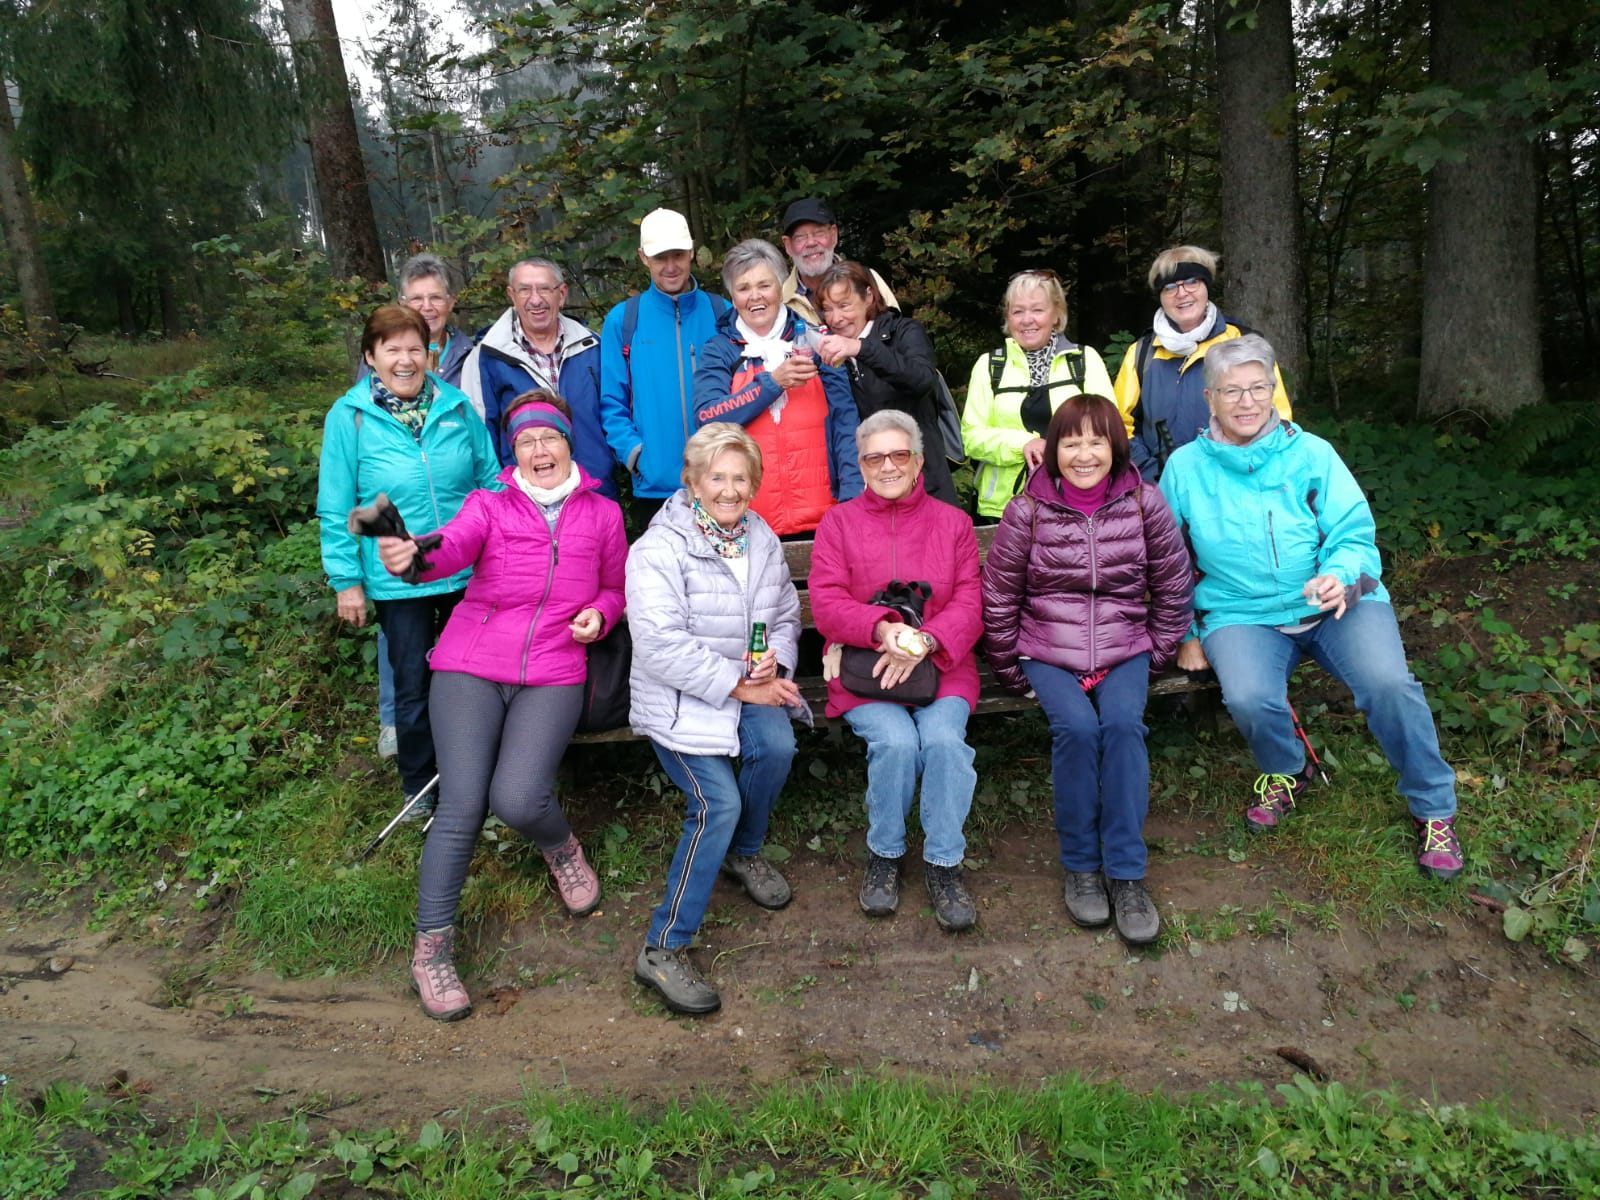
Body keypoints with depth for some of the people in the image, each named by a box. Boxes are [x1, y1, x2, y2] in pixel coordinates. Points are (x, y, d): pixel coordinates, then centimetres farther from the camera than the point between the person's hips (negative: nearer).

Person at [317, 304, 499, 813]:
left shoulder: (457, 405, -1)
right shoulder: (349, 417, -7)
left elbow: (490, 479, 7)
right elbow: (336, 509, -4)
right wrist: (346, 580, -6)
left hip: (469, 574, 2)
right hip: (398, 581, -2)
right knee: (414, 690, 11)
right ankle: (419, 790, 33)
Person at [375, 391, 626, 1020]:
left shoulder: (603, 514, 13)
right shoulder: (488, 505, 6)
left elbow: (616, 588, 24)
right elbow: (453, 548, -15)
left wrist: (600, 614, 0)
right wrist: (412, 557, -39)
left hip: (552, 675, 0)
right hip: (469, 667, 0)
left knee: (517, 798, -20)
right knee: (462, 805, -12)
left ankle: (561, 848, 17)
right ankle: (430, 946, 5)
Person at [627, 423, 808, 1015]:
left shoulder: (762, 540, 9)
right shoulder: (659, 549, -12)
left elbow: (785, 616, 15)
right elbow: (661, 646, -20)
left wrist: (774, 661, -8)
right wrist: (739, 685, -20)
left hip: (749, 686, 5)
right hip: (677, 698, -5)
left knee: (776, 745, -27)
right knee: (718, 802, -24)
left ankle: (744, 852, 5)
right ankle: (663, 948, -14)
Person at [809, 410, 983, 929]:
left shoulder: (952, 522, 13)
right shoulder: (839, 522, 9)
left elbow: (969, 603, 2)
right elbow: (826, 603, -4)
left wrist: (925, 640, -17)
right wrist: (883, 629, -21)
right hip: (863, 668, -1)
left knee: (944, 737, -28)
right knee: (896, 739, -28)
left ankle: (944, 862, -7)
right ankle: (884, 853, -2)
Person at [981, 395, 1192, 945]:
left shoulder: (1145, 502, 0)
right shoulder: (1027, 511, -4)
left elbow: (1173, 588, 9)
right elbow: (998, 600, 2)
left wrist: (1156, 652, 6)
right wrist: (1012, 670, 4)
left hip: (1125, 649, 1)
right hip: (1047, 651, -1)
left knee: (1122, 723, -28)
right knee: (1076, 725, -28)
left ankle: (1126, 873, -19)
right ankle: (1080, 866, -11)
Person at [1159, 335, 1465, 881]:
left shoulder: (1311, 454, 1)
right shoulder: (1185, 466, 3)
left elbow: (1354, 534, -2)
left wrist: (1341, 576, -24)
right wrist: (1185, 632, 6)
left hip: (1336, 604, 0)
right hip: (1242, 614, 0)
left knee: (1388, 683, -27)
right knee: (1249, 699, -31)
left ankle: (1434, 809, 1)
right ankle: (1285, 774, 7)